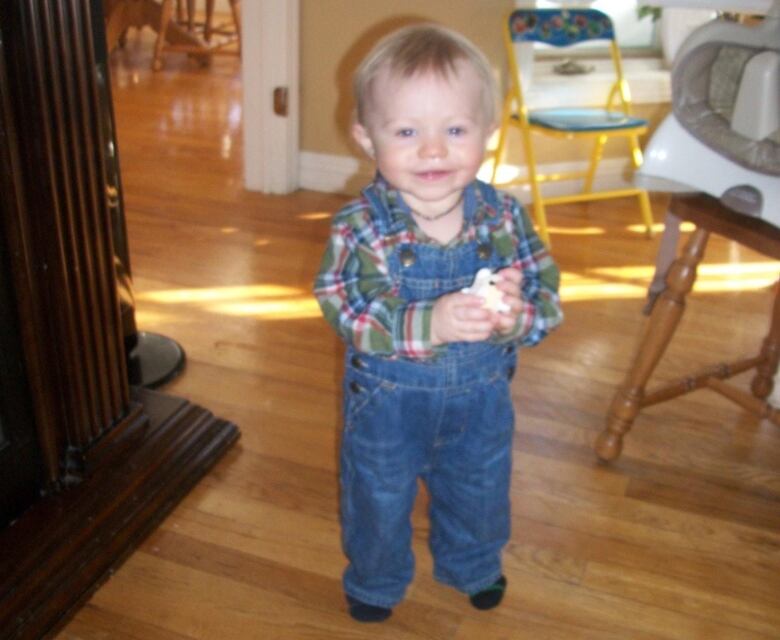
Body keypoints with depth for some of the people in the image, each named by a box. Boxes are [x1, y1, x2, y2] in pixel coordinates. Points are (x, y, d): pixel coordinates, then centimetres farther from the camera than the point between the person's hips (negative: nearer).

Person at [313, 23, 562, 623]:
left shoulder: (504, 216, -16)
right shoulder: (360, 227, -24)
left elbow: (547, 295, -14)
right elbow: (350, 316, -30)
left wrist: (517, 314, -37)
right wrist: (431, 324, -44)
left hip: (481, 398, 3)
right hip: (387, 400, -2)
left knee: (480, 494, 27)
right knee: (379, 500, 22)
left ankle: (473, 566, 61)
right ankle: (375, 580, 55)